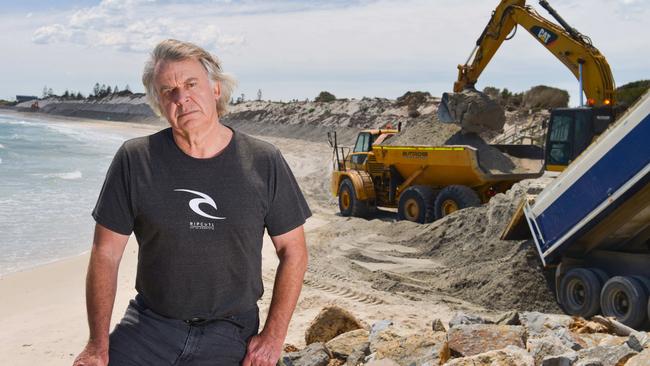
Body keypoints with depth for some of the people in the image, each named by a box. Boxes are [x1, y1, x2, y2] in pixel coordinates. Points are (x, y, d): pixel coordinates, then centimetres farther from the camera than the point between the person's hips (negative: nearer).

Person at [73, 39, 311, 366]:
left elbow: (293, 252, 2)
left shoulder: (264, 163, -5)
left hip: (230, 335, 0)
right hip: (148, 326, 1)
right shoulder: (134, 160, -5)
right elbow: (105, 254, -2)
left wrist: (274, 336, -4)